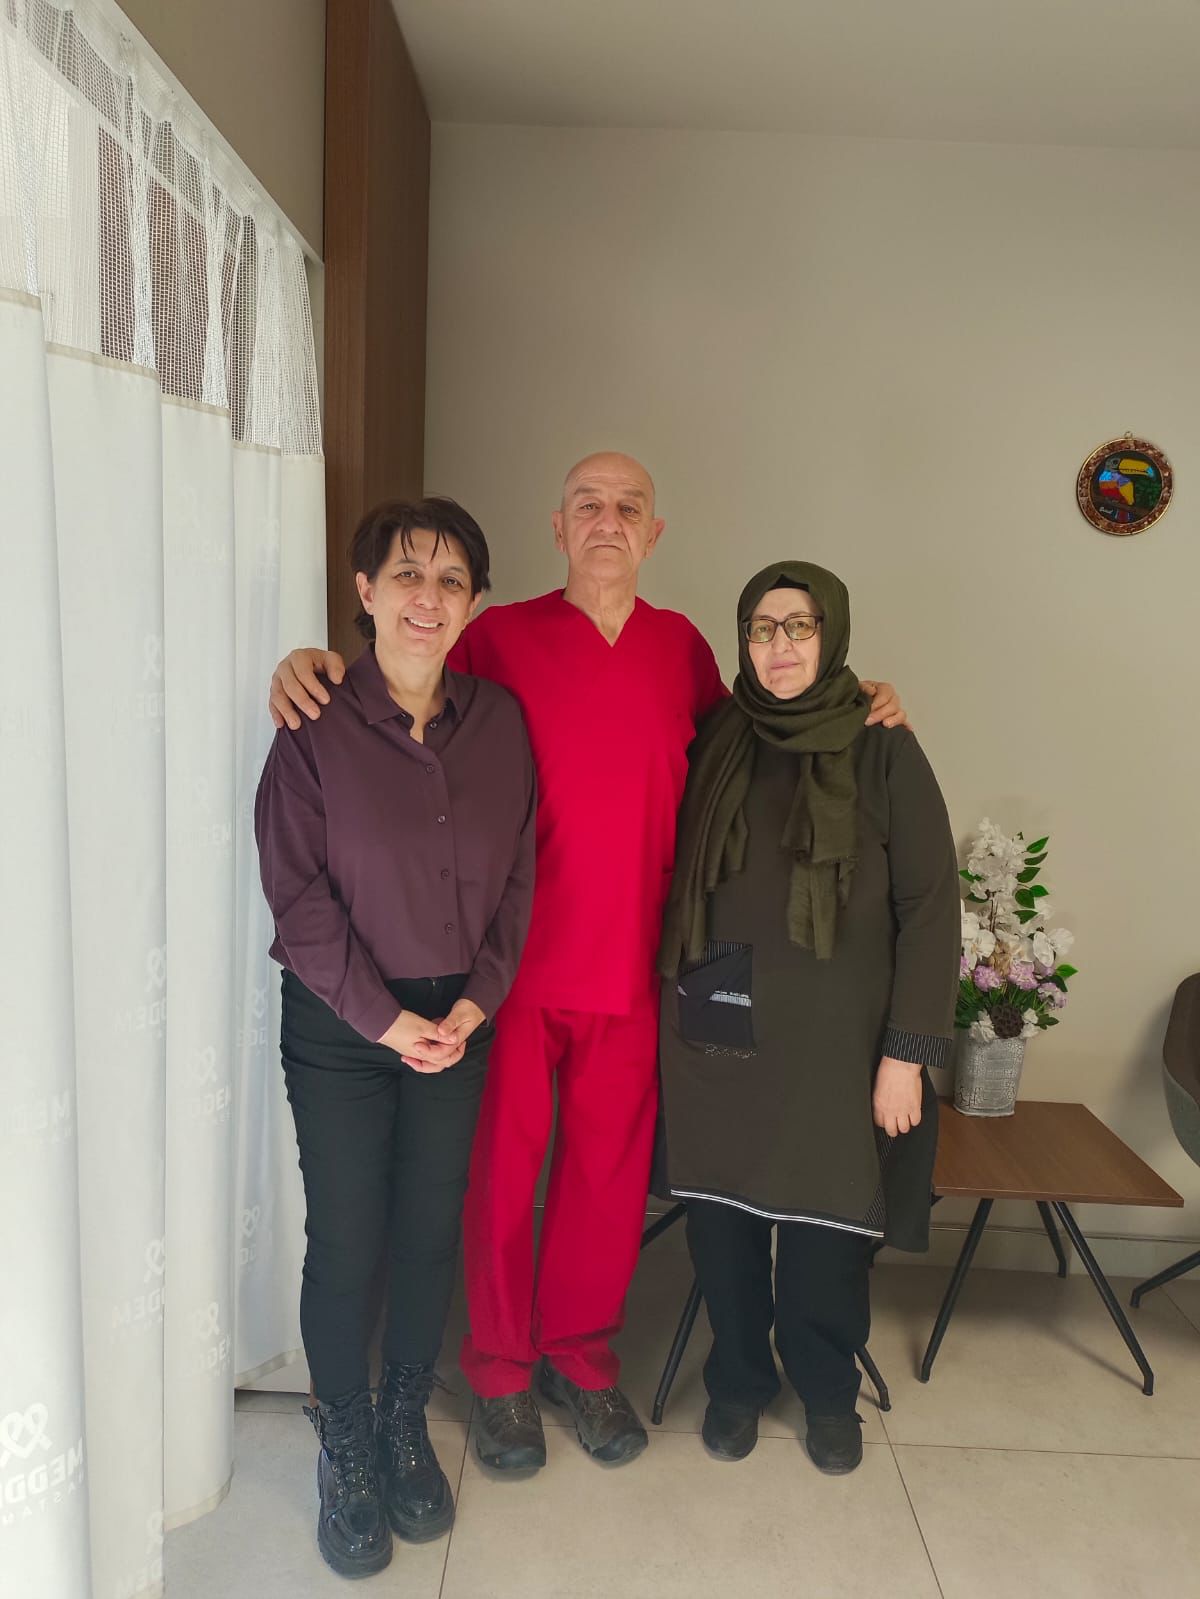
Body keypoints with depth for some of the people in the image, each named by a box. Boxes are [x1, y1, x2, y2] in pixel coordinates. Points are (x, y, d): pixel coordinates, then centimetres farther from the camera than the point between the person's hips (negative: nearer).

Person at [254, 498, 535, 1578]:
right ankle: (345, 1450, 31)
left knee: (432, 1232, 13)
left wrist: (475, 1001, -5)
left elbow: (517, 875, 3)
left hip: (459, 1017, 3)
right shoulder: (317, 727, -10)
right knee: (347, 1243, 7)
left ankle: (406, 1428, 37)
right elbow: (299, 892, -11)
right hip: (340, 1023, -3)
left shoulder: (499, 720, 0)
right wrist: (386, 1017, -12)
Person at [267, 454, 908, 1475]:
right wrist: (314, 662, -16)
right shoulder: (505, 634, -2)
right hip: (514, 959, -2)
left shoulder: (681, 645, 9)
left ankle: (581, 1352, 36)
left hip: (628, 966, 3)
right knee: (503, 1166, 9)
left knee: (610, 1168, 13)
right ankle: (501, 1367, 32)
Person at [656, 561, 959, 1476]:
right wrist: (678, 1004, 1)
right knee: (724, 1214, 10)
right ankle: (738, 1381, 35)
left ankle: (828, 1391, 35)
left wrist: (908, 1052, -8)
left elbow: (930, 906, -5)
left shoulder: (882, 751, -4)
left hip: (833, 1038, -2)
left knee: (826, 1223, 8)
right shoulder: (714, 744, 5)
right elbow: (675, 881, 9)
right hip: (717, 1032, 2)